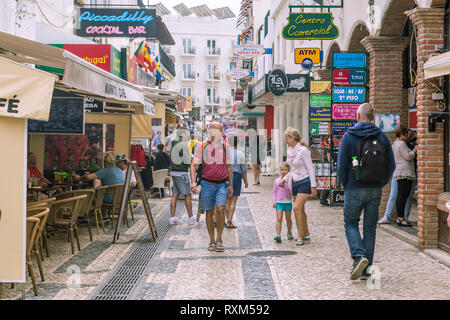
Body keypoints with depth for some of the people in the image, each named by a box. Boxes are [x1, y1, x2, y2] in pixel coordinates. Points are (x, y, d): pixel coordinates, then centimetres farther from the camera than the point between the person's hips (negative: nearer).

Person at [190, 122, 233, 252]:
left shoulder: (224, 146, 7)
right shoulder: (201, 146, 1)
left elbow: (229, 166, 14)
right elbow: (194, 165, -1)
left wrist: (230, 185, 13)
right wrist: (193, 182, -14)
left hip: (222, 184, 0)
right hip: (207, 184, 0)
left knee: (220, 209, -15)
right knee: (209, 212, 4)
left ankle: (219, 239, -1)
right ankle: (212, 240, 17)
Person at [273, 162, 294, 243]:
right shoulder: (277, 181, 2)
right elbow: (275, 192, 9)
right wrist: (274, 202, 4)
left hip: (288, 202, 0)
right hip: (279, 202, 0)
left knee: (288, 219, 11)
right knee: (279, 219, -9)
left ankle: (289, 233, 31)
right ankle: (278, 235, -13)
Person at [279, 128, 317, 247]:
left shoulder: (303, 150, -14)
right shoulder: (289, 150, 10)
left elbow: (310, 168, -13)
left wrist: (313, 185, -15)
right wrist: (284, 179, 13)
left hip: (304, 182, -8)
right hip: (295, 182, 8)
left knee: (297, 208, -16)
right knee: (300, 210, 14)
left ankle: (300, 237, -12)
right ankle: (306, 234, 28)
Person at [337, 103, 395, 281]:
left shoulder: (349, 136, -6)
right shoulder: (382, 137, 2)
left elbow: (341, 166, -8)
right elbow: (391, 165, 4)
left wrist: (346, 185, 7)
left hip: (355, 189, -3)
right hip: (375, 190, 3)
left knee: (351, 223, 12)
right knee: (370, 227, 10)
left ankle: (359, 256, -11)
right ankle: (365, 269, 13)